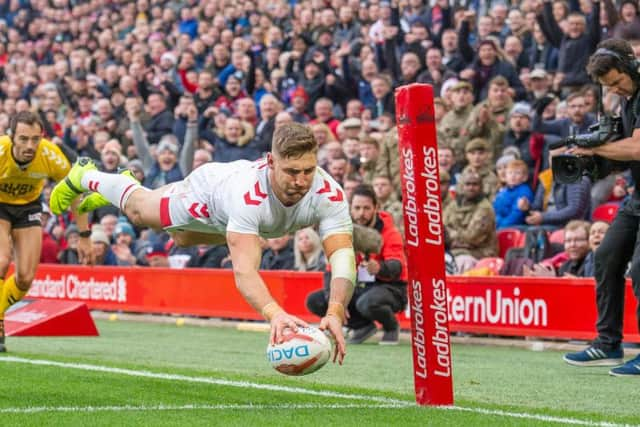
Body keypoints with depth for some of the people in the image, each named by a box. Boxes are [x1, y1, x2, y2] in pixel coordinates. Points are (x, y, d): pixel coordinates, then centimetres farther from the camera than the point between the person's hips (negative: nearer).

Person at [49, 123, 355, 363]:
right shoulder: (249, 193, -53)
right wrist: (275, 313, -78)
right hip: (207, 190, -5)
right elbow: (244, 270, -60)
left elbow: (343, 256, -53)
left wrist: (335, 313, -70)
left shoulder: (329, 194, -44)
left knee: (182, 236, 35)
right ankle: (84, 176, 59)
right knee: (138, 210, 26)